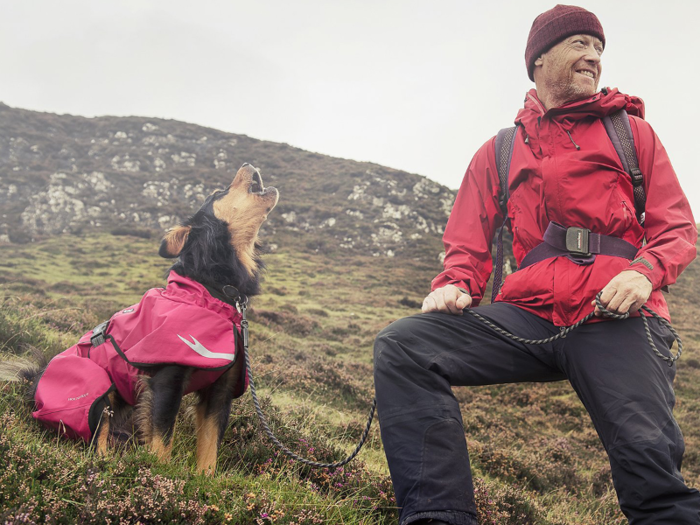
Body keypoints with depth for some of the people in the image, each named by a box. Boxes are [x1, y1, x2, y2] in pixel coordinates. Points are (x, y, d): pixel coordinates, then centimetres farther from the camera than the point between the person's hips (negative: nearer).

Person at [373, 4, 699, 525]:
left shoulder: (632, 132, 19)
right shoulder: (498, 151, 22)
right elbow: (469, 243, 19)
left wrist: (646, 272, -11)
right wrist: (457, 285, -5)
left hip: (615, 321, -1)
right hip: (527, 317, 2)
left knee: (652, 468, -26)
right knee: (401, 345, -20)